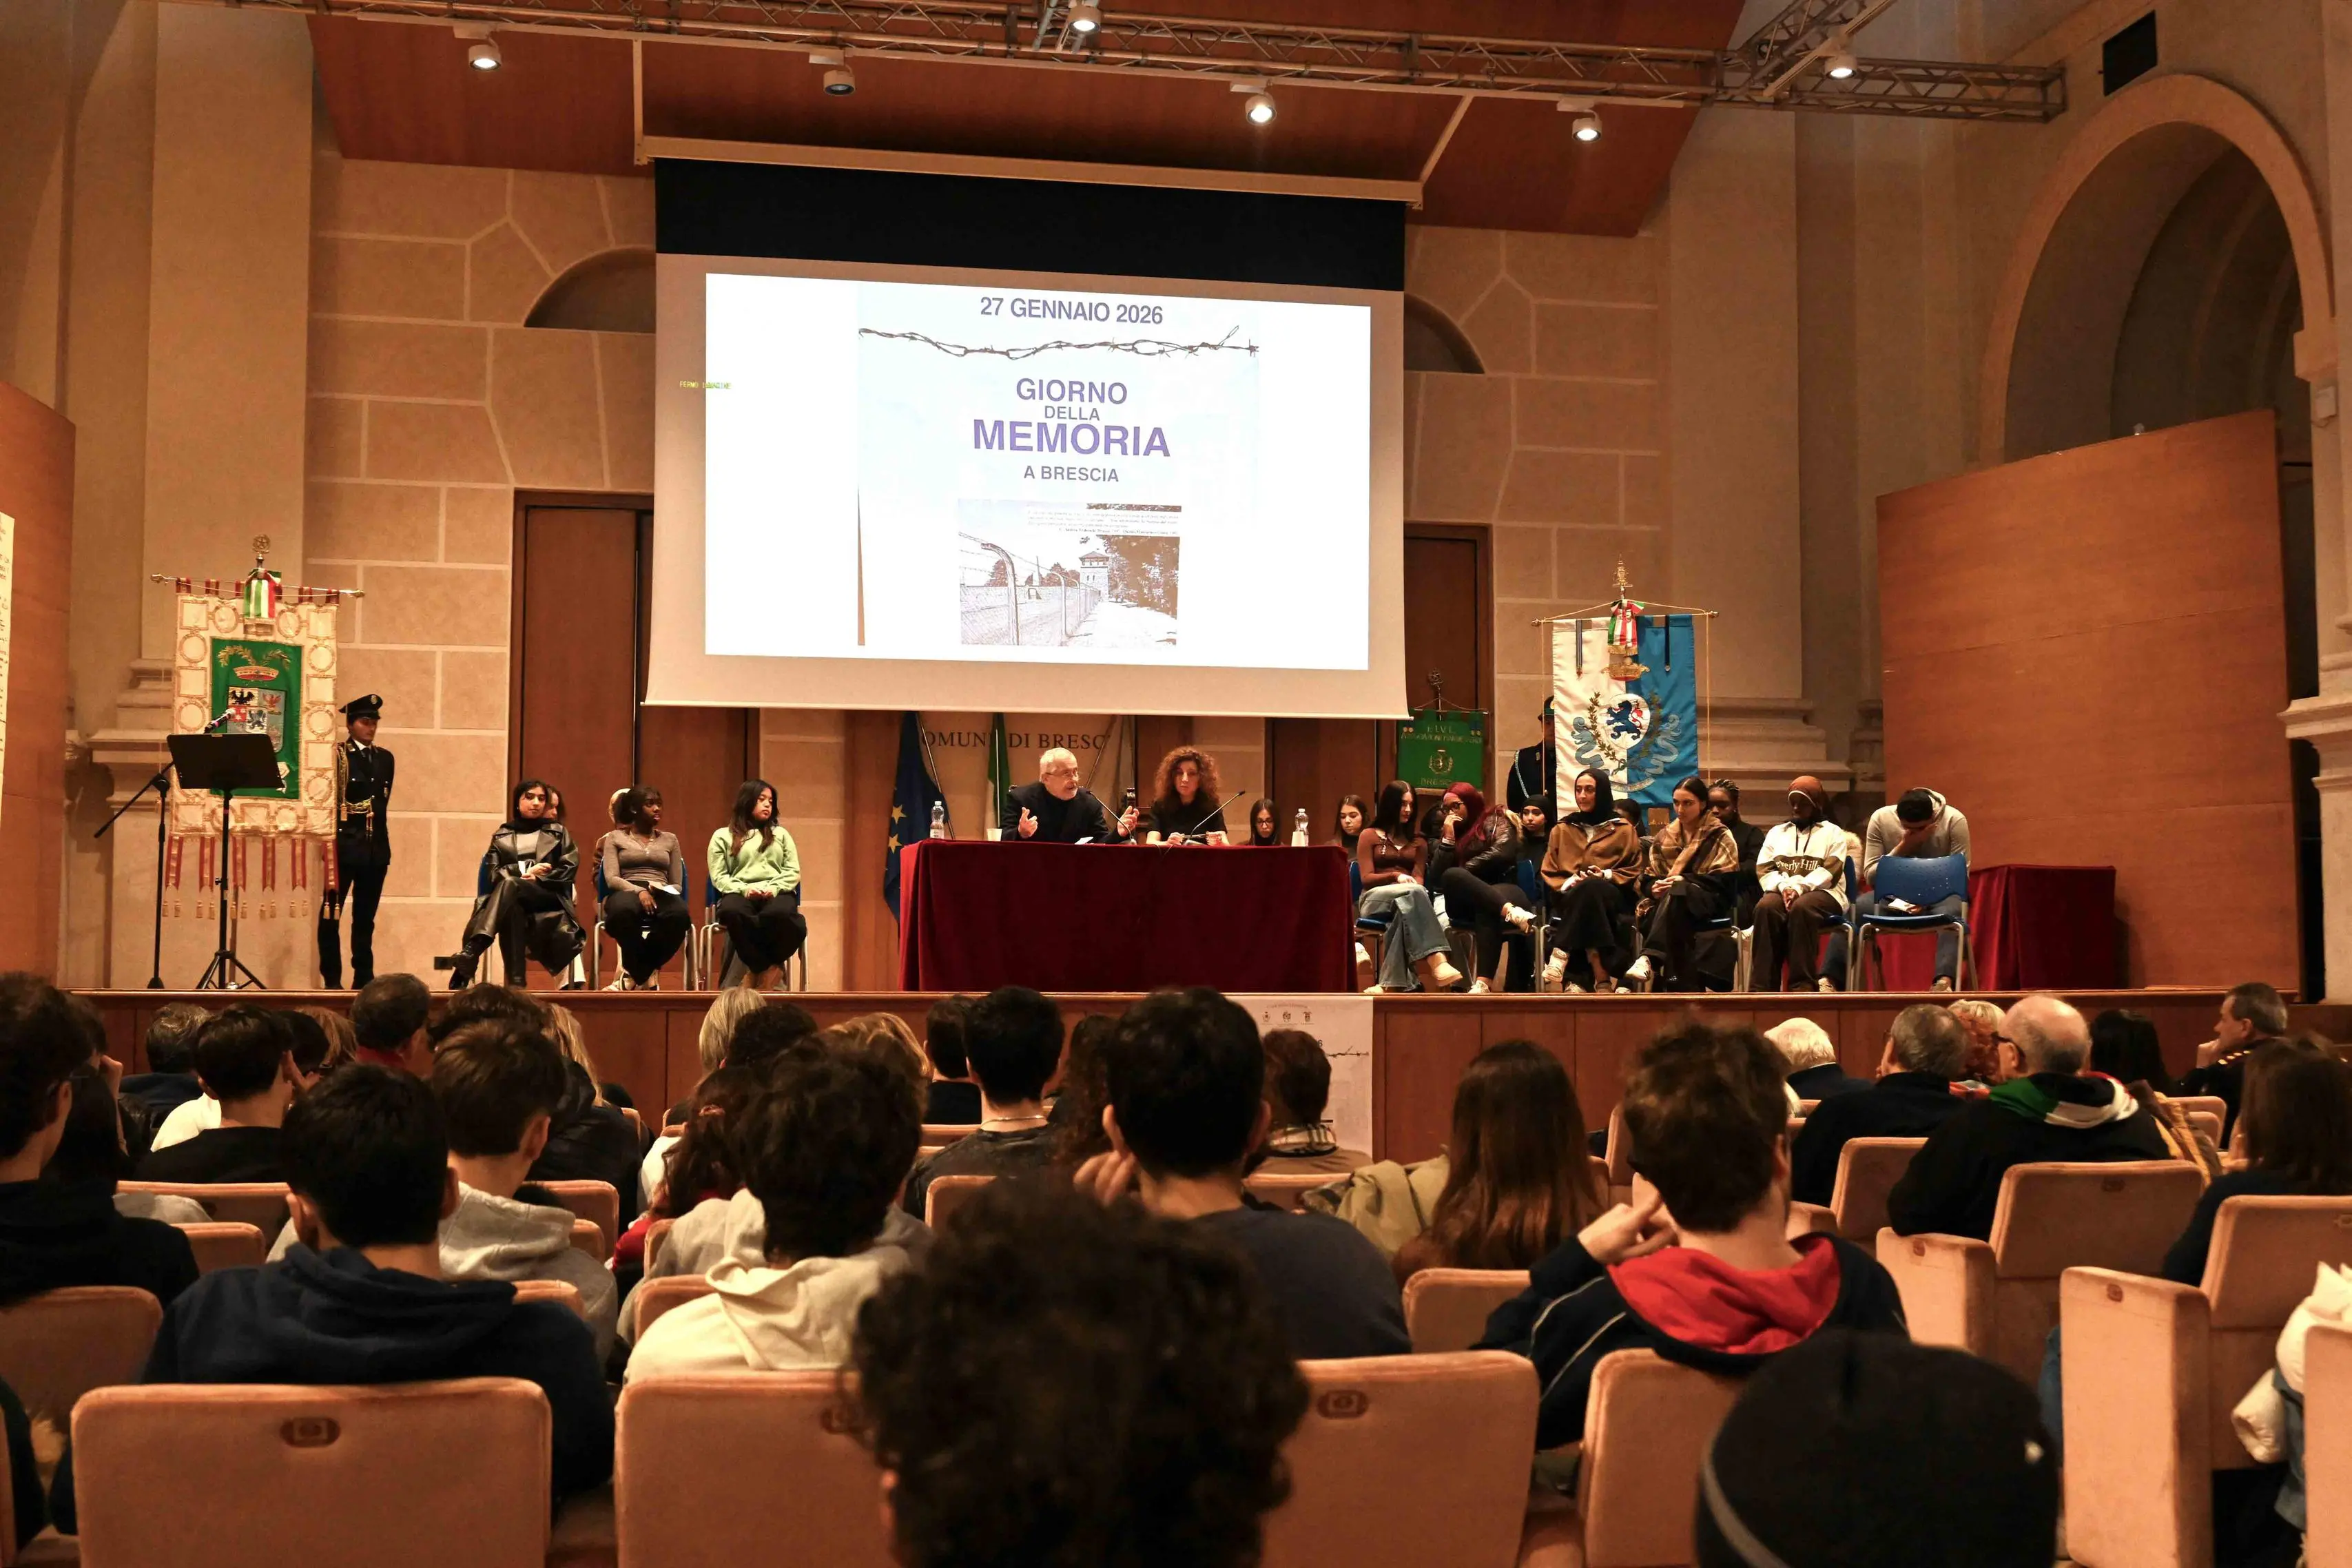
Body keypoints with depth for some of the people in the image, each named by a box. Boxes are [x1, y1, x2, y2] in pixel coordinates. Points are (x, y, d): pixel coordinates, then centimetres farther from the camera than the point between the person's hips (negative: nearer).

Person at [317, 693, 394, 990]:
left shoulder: (385, 758, 14)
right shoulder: (337, 756, -2)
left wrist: (381, 840, 14)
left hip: (376, 848, 5)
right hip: (346, 845, -5)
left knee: (366, 916, 9)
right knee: (331, 914, -2)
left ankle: (364, 977, 13)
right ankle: (332, 978, 4)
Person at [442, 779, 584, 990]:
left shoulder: (558, 832, 22)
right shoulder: (502, 836, 23)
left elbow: (569, 869, 7)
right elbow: (494, 873, 9)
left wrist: (537, 878, -8)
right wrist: (525, 870, -7)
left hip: (548, 898, -1)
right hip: (511, 900, 1)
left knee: (509, 885, -37)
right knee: (511, 910, -41)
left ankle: (470, 953, -54)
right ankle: (515, 982, -52)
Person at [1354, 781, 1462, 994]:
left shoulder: (1418, 842, 26)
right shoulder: (1369, 836, 14)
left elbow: (1418, 879, 11)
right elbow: (1366, 879, 4)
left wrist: (1412, 885, -14)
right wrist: (1395, 876, -13)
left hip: (1407, 900, 2)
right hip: (1375, 900, -2)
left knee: (1407, 909, -41)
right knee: (1414, 893, -39)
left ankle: (1392, 983, -55)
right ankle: (1437, 961, -57)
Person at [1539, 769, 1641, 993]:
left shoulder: (1623, 830, 14)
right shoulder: (1562, 830, 19)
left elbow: (1634, 871, 11)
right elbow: (1549, 873, 14)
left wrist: (1606, 876, -9)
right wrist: (1568, 883, -9)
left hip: (1611, 898, -1)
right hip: (1570, 899, 1)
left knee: (1590, 889, -40)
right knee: (1583, 890, -40)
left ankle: (1561, 957, -42)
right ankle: (1601, 978, -45)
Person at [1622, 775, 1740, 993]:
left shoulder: (1720, 836, 9)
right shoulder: (1664, 836, 22)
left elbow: (1724, 880, -3)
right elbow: (1649, 876, 17)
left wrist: (1685, 881, -16)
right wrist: (1655, 887, -8)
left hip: (1708, 900, -3)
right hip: (1668, 899, 4)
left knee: (1676, 893, -40)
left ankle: (1650, 959, -55)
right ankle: (1684, 986, -38)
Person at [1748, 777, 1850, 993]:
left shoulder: (1833, 833, 14)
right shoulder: (1777, 832, 25)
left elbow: (1830, 871, -3)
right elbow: (1764, 869, 11)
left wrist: (1799, 887, -18)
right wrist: (1784, 886, -10)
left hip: (1821, 893, -2)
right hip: (1782, 891, 3)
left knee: (1802, 907, -39)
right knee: (1766, 907, -34)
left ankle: (1803, 985, -39)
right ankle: (1762, 987, -40)